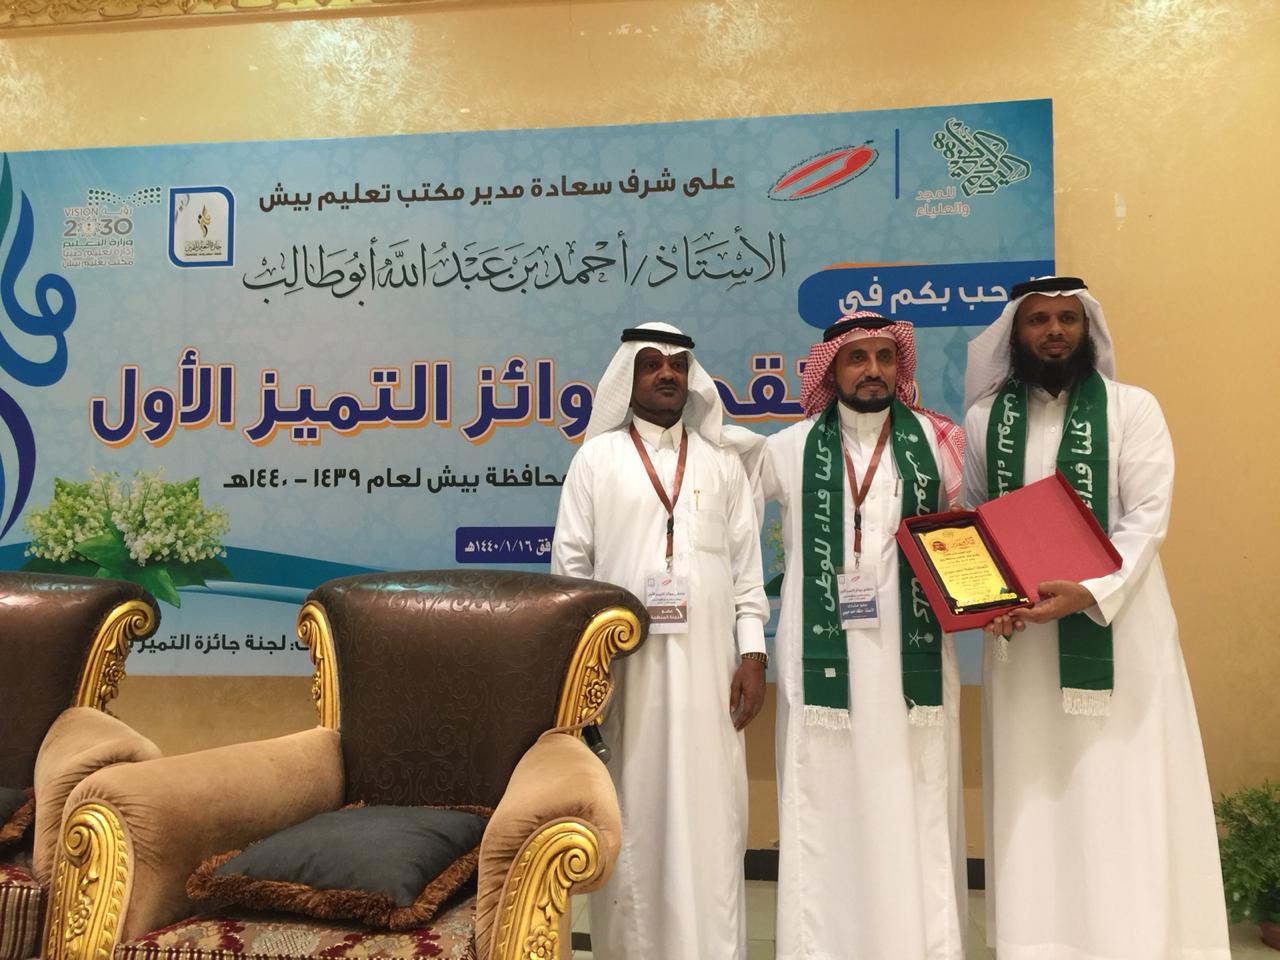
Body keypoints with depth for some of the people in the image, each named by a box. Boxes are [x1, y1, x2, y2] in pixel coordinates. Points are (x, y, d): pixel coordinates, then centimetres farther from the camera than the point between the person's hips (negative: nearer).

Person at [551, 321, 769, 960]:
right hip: (623, 661, -1)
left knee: (709, 817, 3)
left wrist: (752, 652, 0)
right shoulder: (597, 458, 5)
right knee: (629, 817, 5)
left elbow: (746, 563, 8)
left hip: (707, 661, 1)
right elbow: (571, 564, 3)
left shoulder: (722, 460, 10)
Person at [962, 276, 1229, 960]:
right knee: (1033, 799, 7)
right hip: (1020, 630, 2)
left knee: (1122, 793, 1)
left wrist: (1090, 592, -21)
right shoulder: (985, 417, 7)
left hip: (1115, 627, -2)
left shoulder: (1132, 409, 0)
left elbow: (1146, 518, -7)